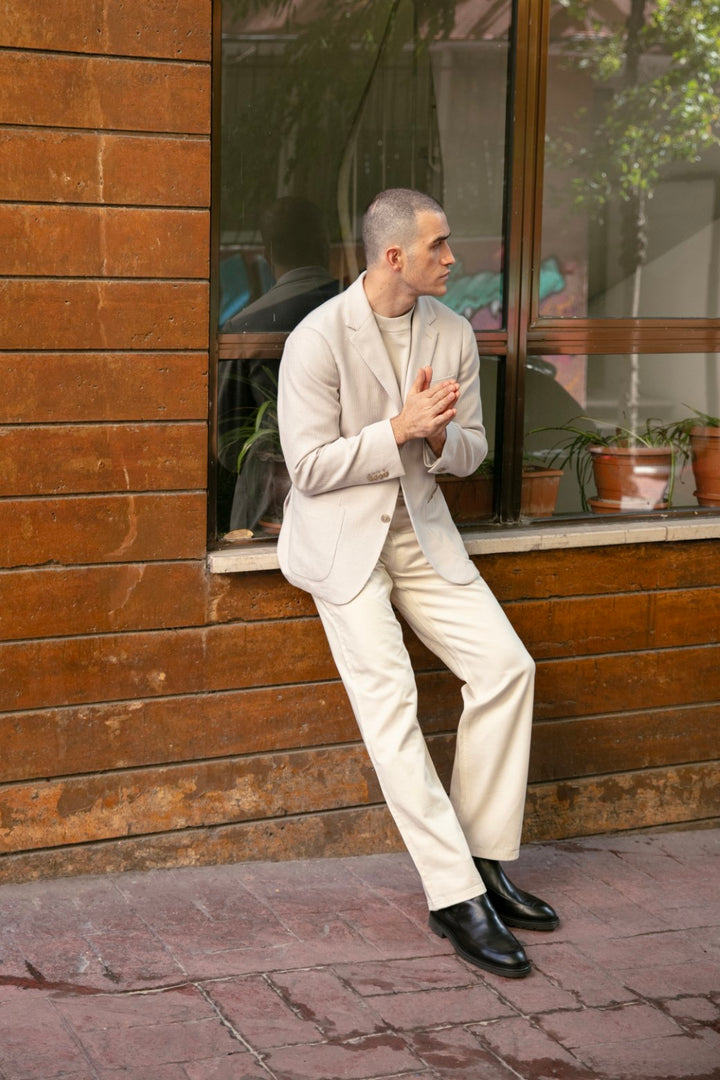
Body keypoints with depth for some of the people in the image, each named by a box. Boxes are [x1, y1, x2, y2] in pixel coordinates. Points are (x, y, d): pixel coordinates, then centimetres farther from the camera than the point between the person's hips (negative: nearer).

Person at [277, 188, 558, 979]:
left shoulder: (452, 333, 3)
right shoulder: (318, 339, -14)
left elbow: (470, 451, 10)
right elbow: (309, 466, -13)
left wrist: (439, 436, -14)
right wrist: (399, 430, -21)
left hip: (420, 529, 5)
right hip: (341, 537, -5)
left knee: (505, 666, -9)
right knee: (389, 701, -15)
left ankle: (483, 860, 4)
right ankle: (456, 898, -13)